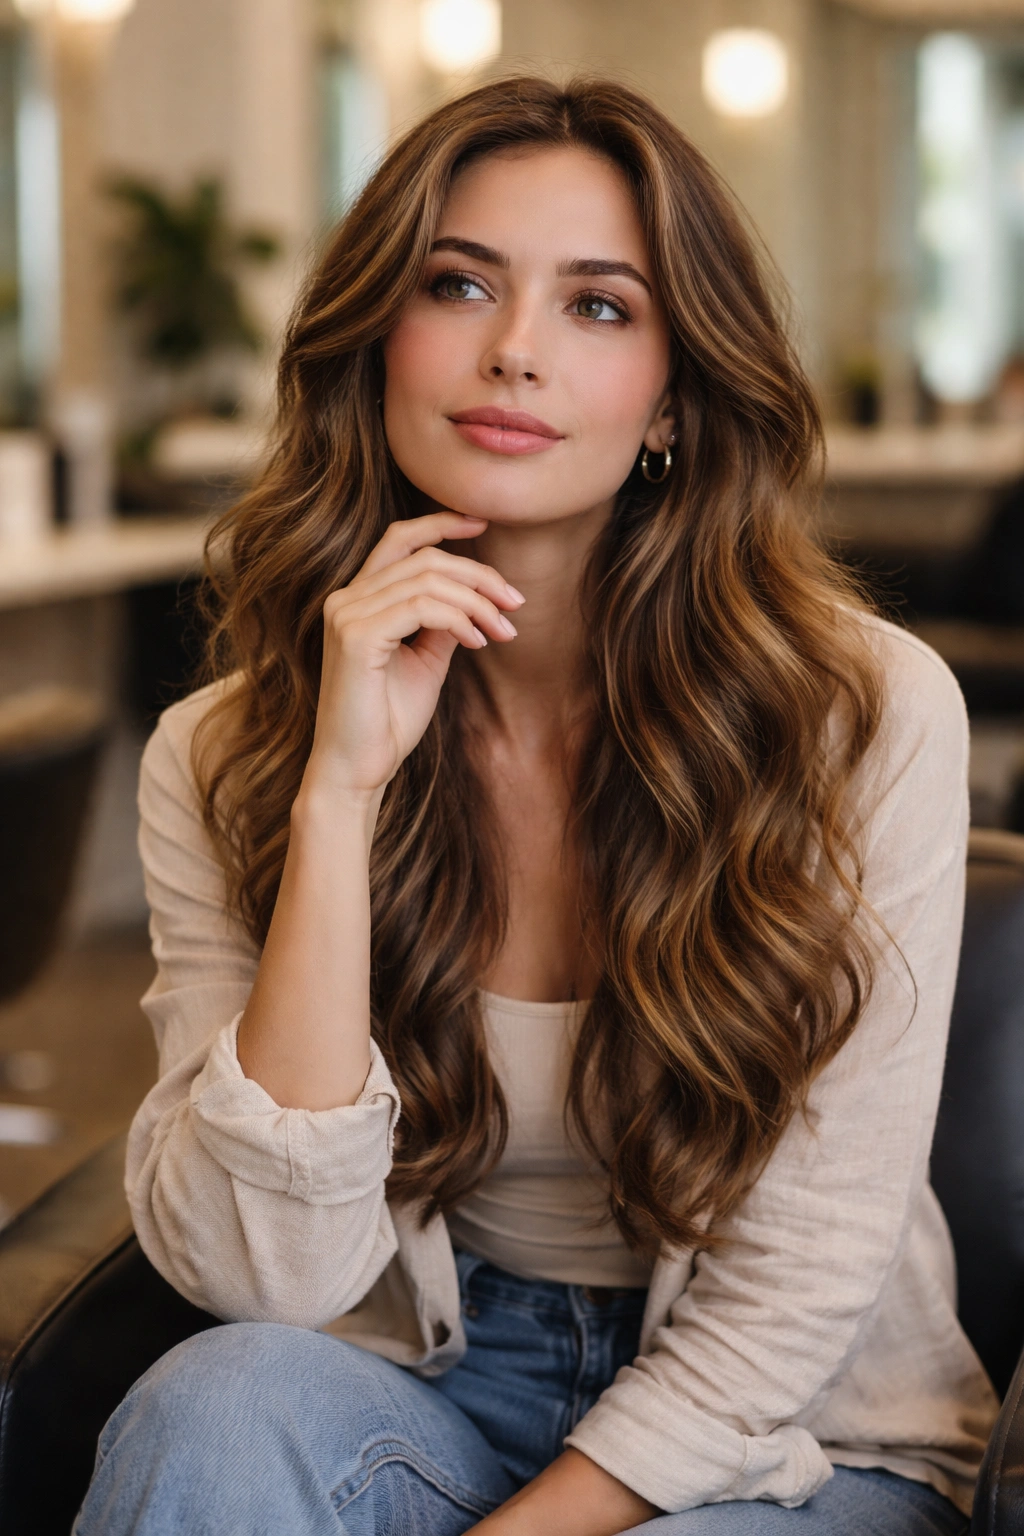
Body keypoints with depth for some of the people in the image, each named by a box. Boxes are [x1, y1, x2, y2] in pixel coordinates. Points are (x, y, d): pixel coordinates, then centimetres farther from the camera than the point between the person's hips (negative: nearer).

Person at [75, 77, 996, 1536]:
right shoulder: (217, 759, -7)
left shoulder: (869, 714, -14)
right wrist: (340, 789, -24)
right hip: (427, 1387, 2)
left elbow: (794, 1285, -12)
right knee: (224, 1404, -30)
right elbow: (269, 1275, -18)